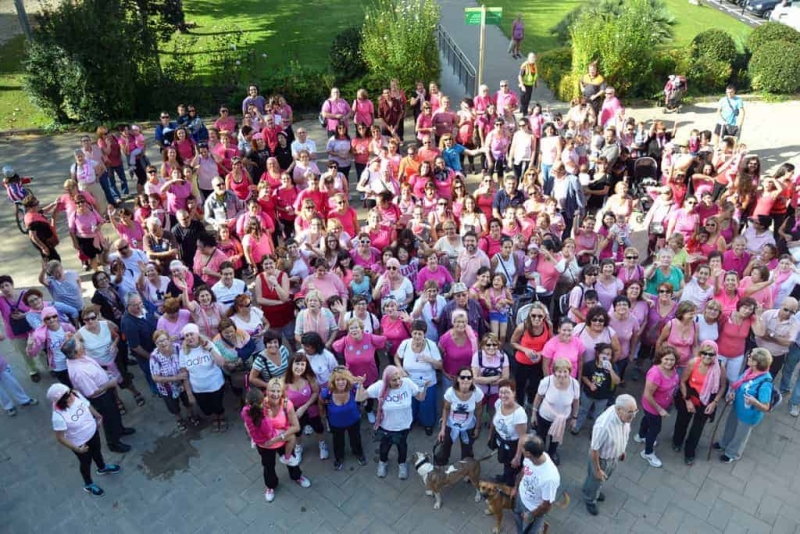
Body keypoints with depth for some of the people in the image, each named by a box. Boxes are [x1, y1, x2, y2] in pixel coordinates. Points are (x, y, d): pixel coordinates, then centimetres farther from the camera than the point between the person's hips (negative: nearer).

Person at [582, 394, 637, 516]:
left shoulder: (625, 415, -24)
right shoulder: (603, 426, -45)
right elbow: (594, 450, -29)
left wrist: (622, 450, 15)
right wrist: (597, 469, -16)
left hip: (615, 456, 6)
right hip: (602, 458, -6)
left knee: (604, 478, 34)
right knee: (596, 480, 23)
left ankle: (596, 491, 64)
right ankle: (590, 500, 54)